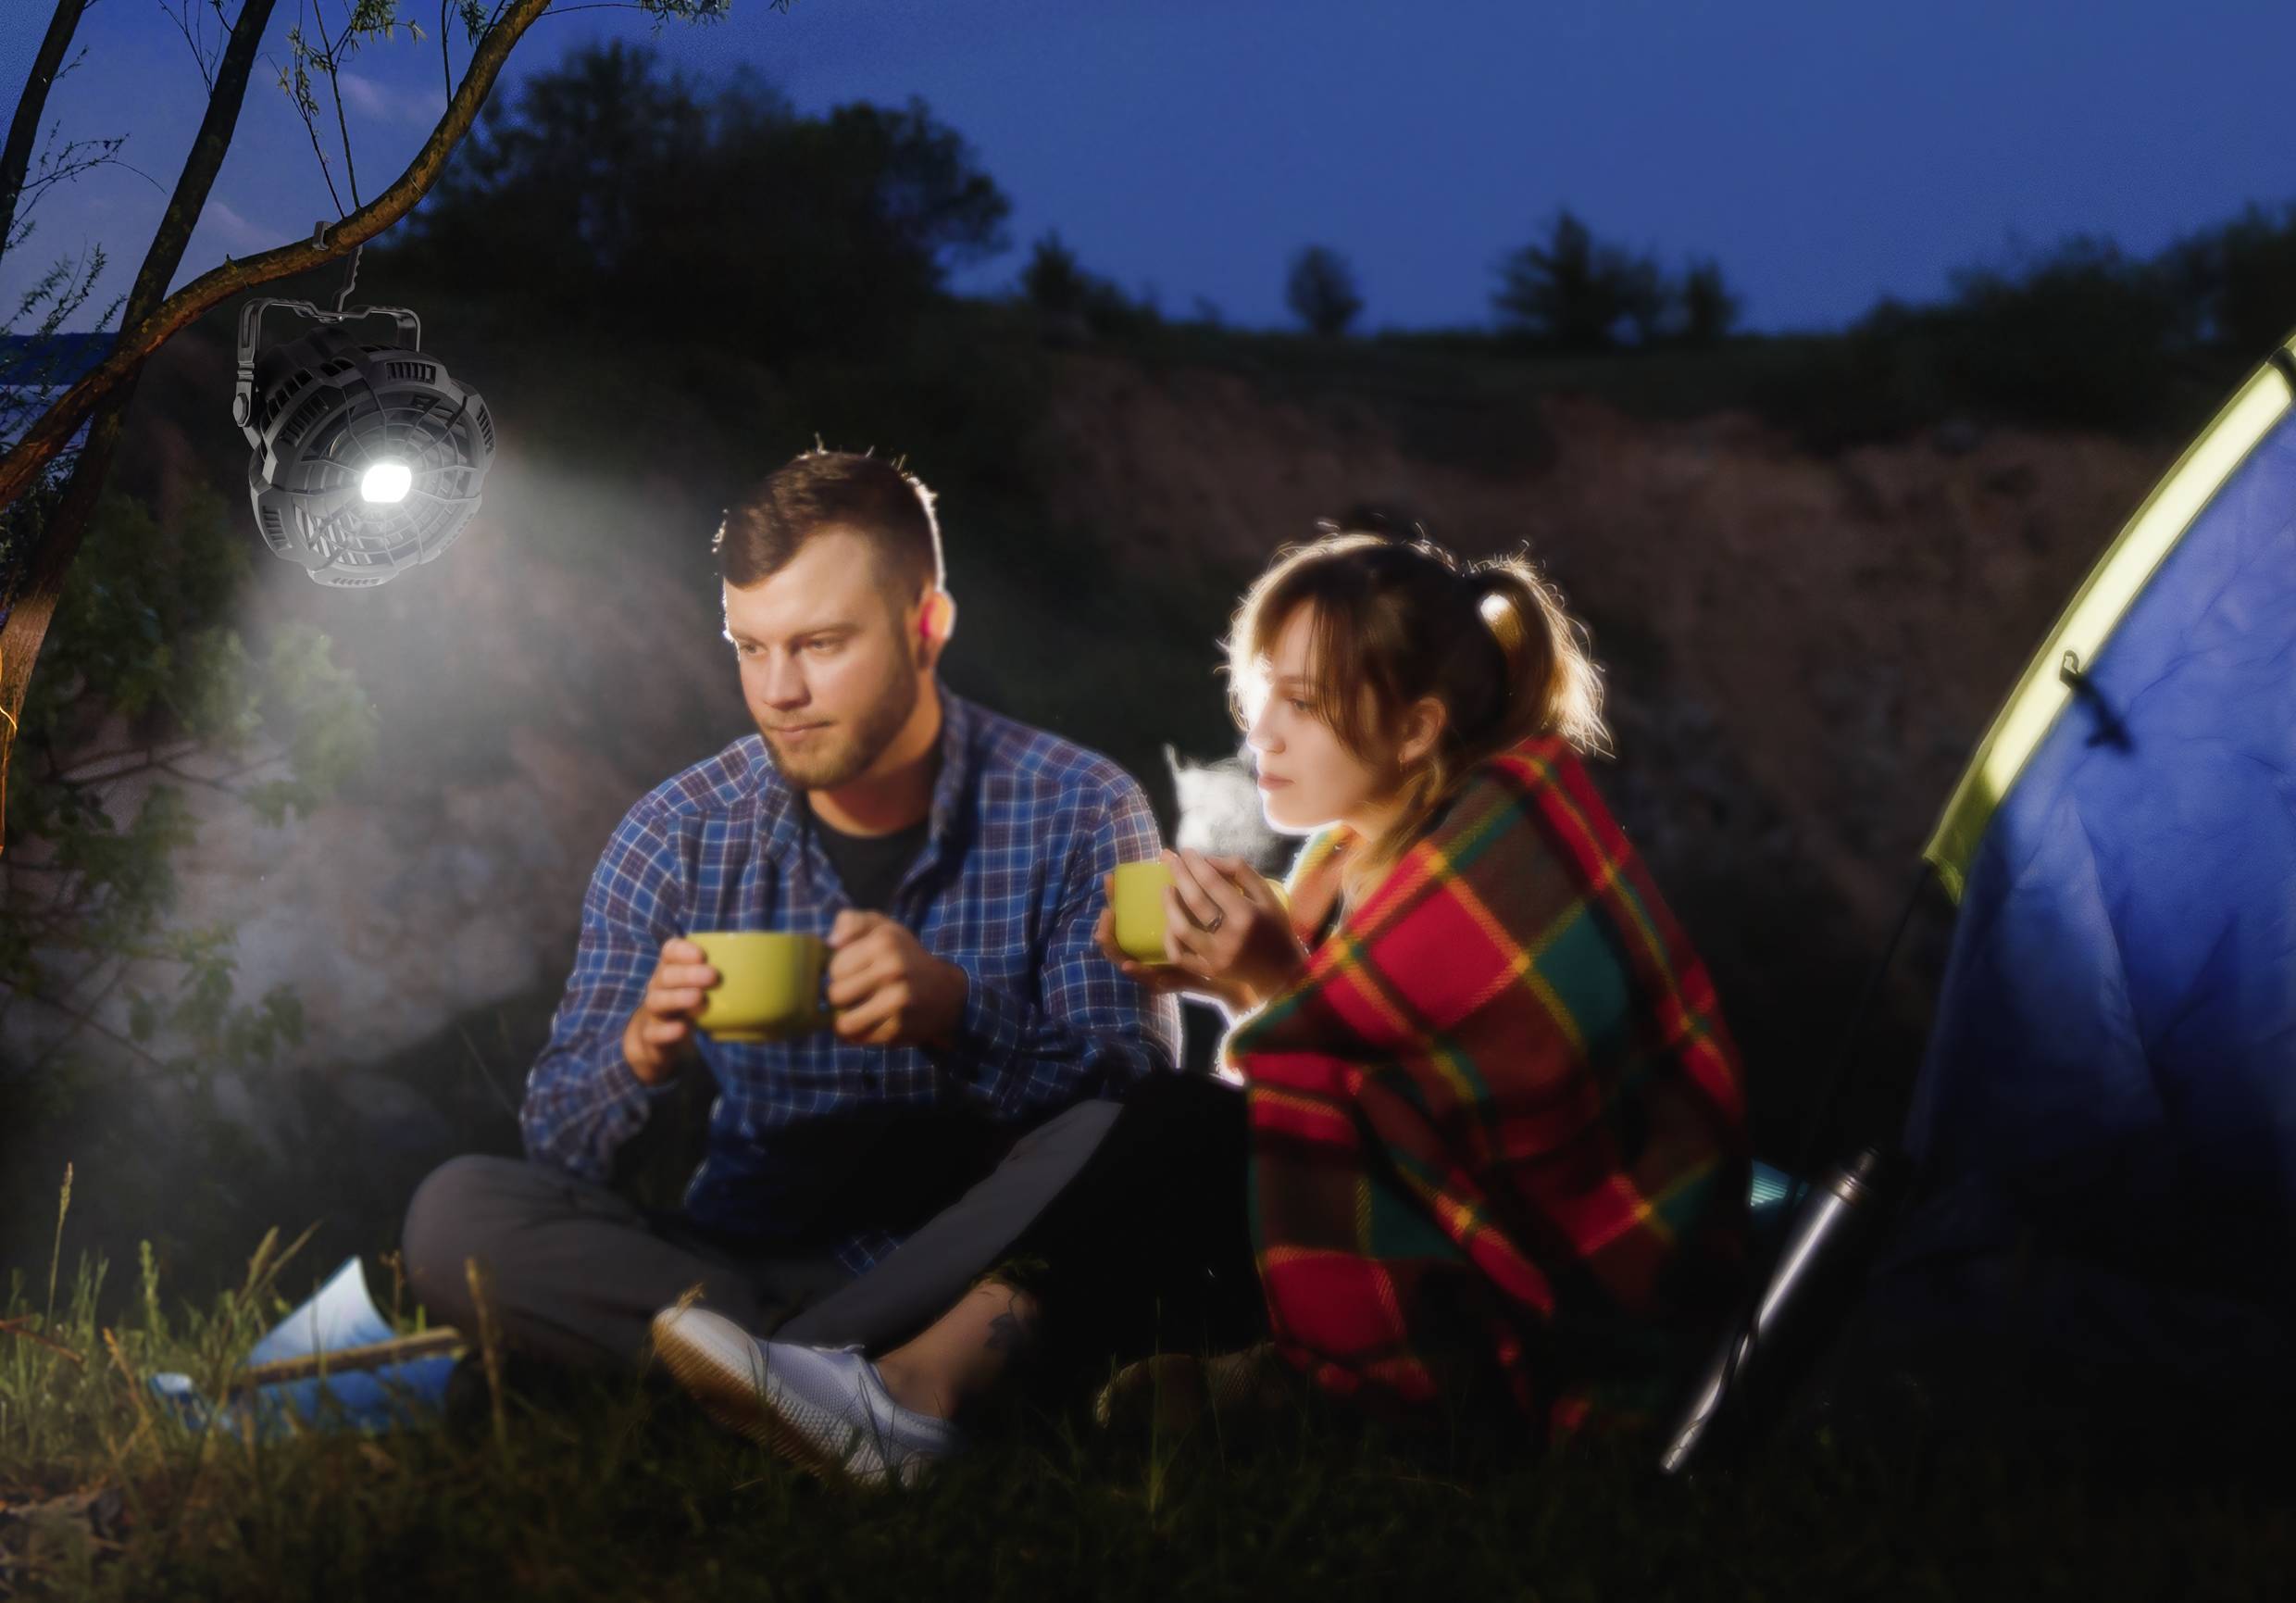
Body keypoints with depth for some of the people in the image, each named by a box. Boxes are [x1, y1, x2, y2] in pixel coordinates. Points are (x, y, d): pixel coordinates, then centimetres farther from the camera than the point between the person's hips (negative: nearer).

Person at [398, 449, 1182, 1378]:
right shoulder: (678, 838, 1)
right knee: (455, 1216, -23)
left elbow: (1138, 1092, -12)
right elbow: (558, 1146, 1)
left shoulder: (1077, 812, -3)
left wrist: (956, 1016, -30)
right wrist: (639, 1058, -23)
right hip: (747, 1261, 3)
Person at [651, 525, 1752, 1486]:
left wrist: (1279, 990, -25)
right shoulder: (1356, 857, 10)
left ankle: (924, 1383, -21)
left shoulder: (1510, 848, -16)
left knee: (1197, 1133, -20)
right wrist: (1227, 983, -11)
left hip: (1590, 1319, -9)